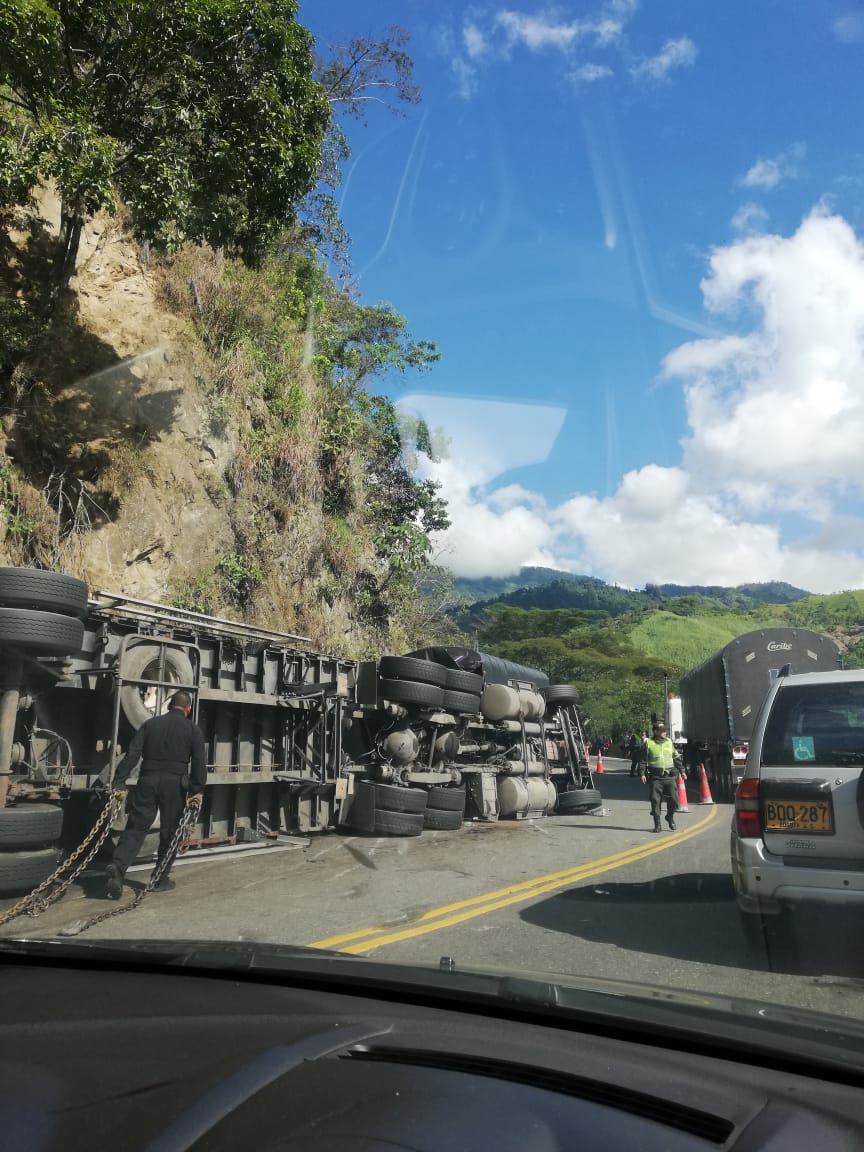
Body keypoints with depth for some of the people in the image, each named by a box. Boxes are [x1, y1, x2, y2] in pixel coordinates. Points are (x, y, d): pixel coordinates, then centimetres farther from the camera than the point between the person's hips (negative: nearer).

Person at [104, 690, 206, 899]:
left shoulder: (150, 724, 11)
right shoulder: (193, 730, 5)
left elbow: (132, 755, 3)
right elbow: (198, 763, -2)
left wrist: (119, 782, 2)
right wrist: (197, 790, 0)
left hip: (148, 780, 2)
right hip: (174, 784, -2)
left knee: (135, 827, 3)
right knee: (169, 832, 9)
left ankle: (117, 866, -18)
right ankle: (161, 879, 15)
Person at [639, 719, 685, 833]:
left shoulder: (669, 742, 13)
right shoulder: (648, 744, 2)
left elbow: (677, 757, 21)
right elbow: (643, 760, 3)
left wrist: (681, 770, 18)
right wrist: (643, 773, -5)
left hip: (670, 776, 3)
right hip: (656, 777, -3)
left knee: (673, 799, -1)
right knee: (655, 801, -3)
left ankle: (670, 817, 27)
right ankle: (657, 825, 6)